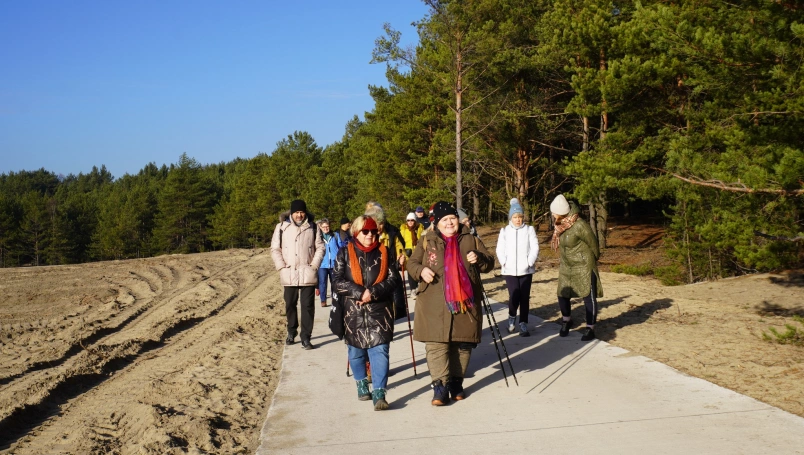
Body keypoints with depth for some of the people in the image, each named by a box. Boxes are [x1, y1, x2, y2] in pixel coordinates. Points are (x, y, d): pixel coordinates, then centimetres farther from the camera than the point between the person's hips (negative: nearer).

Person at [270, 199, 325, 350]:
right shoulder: (282, 227, 2)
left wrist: (314, 265, -4)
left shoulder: (312, 227, 4)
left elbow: (320, 247, 6)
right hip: (289, 274, 1)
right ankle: (291, 332, 29)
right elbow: (275, 249, 3)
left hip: (308, 274, 0)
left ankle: (305, 337, 3)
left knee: (307, 305, -2)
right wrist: (282, 267, -6)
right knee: (290, 305, 11)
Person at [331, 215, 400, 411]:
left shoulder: (384, 253, 5)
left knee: (380, 351, -9)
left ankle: (379, 393, -10)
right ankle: (362, 384, 34)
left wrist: (373, 293, -16)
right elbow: (338, 281, -5)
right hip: (353, 312, 1)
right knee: (356, 350, 12)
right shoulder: (345, 253, 3)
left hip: (379, 312, 0)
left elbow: (394, 279, -2)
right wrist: (360, 292, -18)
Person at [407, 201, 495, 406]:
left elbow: (489, 263, 13)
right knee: (436, 343, -7)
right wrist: (421, 270, -15)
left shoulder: (471, 240, 11)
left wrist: (479, 258, -10)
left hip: (465, 302, 2)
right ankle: (440, 386, -5)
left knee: (463, 343, 8)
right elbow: (412, 262, 8)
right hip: (434, 303, -2)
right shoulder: (427, 241, 8)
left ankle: (456, 382, 22)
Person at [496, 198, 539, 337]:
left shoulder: (529, 230, 5)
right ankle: (512, 318, 19)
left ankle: (523, 325, 8)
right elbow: (500, 250, 4)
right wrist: (504, 263, -10)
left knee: (524, 298, 0)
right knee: (514, 297, -10)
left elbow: (535, 248, 0)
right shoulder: (505, 231, 7)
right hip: (510, 270, 0)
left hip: (526, 270, 0)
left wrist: (529, 262, -11)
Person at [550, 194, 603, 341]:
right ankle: (566, 321, 33)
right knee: (562, 295, 10)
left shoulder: (579, 226, -23)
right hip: (566, 267, 7)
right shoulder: (560, 225, -2)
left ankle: (590, 329, 8)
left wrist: (594, 259, 5)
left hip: (584, 266, -7)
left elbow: (593, 243, -10)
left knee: (589, 297, 0)